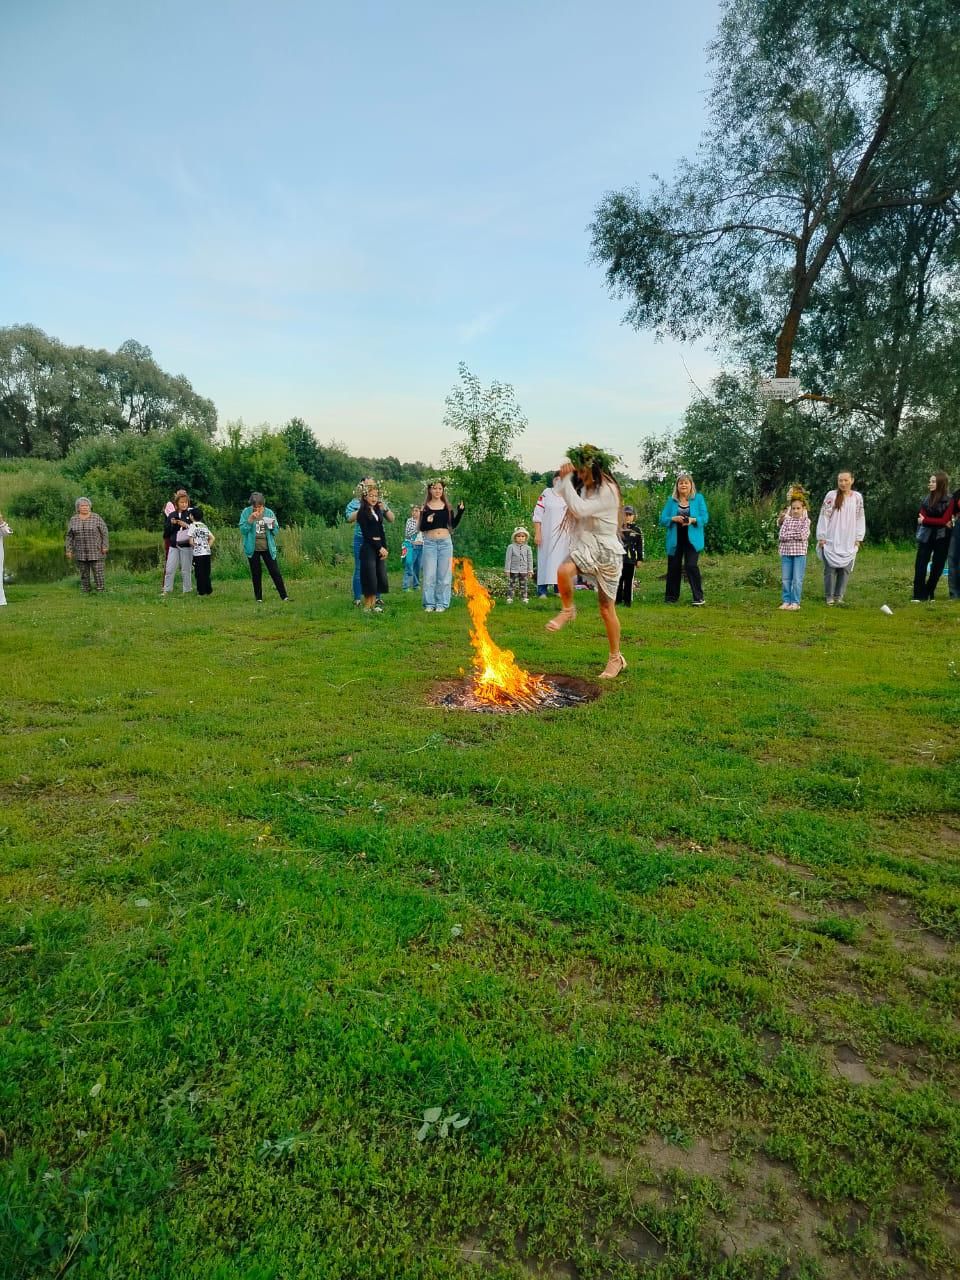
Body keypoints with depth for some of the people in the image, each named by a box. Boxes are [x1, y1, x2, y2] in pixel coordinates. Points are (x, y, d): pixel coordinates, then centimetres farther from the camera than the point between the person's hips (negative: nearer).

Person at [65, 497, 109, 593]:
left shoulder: (96, 518, -5)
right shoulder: (73, 519, 2)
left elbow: (104, 532, -4)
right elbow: (69, 536, 5)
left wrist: (105, 546, -11)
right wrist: (68, 550, 0)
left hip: (95, 551, -2)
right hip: (81, 552, 2)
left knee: (98, 572, -4)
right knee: (84, 573, 7)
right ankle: (85, 592, 16)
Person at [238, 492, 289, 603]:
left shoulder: (269, 513, -1)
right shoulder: (246, 512, -4)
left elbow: (276, 531, 4)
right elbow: (243, 530, -8)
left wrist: (272, 525, -17)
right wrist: (250, 519, -20)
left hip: (268, 548, 0)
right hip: (253, 548, 0)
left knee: (275, 571, -1)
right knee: (256, 573, 8)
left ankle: (284, 595, 3)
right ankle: (258, 597, 17)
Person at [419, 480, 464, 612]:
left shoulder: (447, 506, 8)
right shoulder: (425, 507, 3)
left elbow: (453, 525, 7)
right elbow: (421, 528, 0)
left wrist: (460, 512, -4)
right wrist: (427, 521, -19)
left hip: (445, 542, 1)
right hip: (429, 543, -1)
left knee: (444, 574, 3)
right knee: (429, 575, 0)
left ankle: (441, 603, 10)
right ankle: (429, 603, 8)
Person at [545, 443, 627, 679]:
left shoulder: (607, 491, -17)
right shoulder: (582, 486, 7)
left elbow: (579, 509, -27)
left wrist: (566, 480, -20)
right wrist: (564, 478, 4)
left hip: (606, 551, -5)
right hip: (585, 546, 5)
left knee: (607, 608, 2)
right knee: (563, 571, -31)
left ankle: (616, 658, 18)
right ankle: (567, 610, -2)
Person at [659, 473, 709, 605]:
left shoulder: (698, 498, 0)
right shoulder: (671, 500, 4)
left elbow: (705, 517, -4)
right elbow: (662, 519, 1)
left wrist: (693, 520, -23)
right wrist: (673, 519, -19)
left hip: (692, 539, -2)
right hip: (675, 539, 2)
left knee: (691, 566, -12)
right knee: (674, 567, 8)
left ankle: (699, 597, -4)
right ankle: (671, 597, 20)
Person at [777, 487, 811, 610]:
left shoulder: (805, 521, 0)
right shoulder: (787, 520, 7)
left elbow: (803, 535, -14)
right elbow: (782, 535, -4)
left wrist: (789, 534, -10)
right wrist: (795, 534, -11)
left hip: (800, 552, -3)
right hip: (786, 551, 3)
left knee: (797, 579, -2)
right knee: (785, 579, 7)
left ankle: (795, 602, 5)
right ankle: (786, 601, 15)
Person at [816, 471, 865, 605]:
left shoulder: (857, 497, 7)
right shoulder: (831, 496, -1)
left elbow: (860, 518, 10)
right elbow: (824, 517, -2)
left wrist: (858, 538, 5)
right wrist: (821, 537, -5)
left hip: (849, 542, 2)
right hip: (831, 541, -2)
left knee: (845, 569, 1)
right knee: (830, 568, -3)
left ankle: (838, 596, 9)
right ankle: (829, 596, 4)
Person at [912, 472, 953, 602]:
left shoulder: (949, 500, -6)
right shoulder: (927, 499, 5)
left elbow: (944, 520, -13)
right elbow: (922, 517, -4)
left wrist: (925, 520, -11)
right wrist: (939, 523, -15)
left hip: (941, 538, -2)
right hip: (926, 536, 2)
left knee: (937, 566, 5)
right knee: (920, 565, -6)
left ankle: (929, 594, 16)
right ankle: (918, 595, -5)